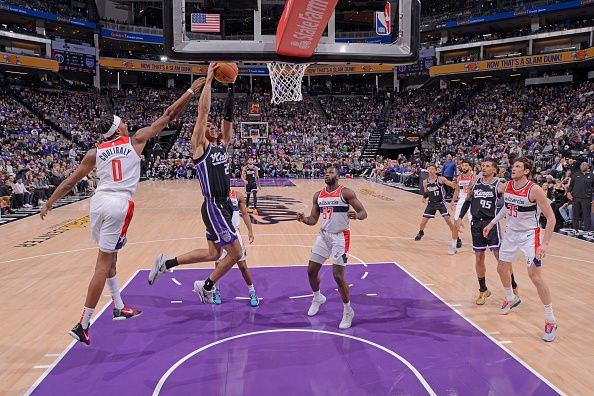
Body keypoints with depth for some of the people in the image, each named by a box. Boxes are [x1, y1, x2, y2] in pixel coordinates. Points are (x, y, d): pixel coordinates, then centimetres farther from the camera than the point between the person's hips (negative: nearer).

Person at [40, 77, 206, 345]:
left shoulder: (95, 152, 10)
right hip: (120, 205, -4)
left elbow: (70, 182, 12)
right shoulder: (136, 140, 4)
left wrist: (49, 204, 24)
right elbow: (168, 116, 9)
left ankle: (119, 308, 34)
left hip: (99, 201, 4)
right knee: (103, 265, 0)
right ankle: (82, 325, 3)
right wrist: (191, 91, 16)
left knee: (110, 258, 22)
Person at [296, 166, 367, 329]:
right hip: (323, 235, 6)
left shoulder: (346, 192, -10)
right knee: (311, 271, 10)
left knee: (338, 275, -9)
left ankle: (348, 311, 11)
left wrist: (356, 216, -36)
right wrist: (304, 219, -12)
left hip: (340, 237, -6)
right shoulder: (318, 195, 6)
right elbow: (314, 219, 10)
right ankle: (317, 298, 39)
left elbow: (363, 212, -13)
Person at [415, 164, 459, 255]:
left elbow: (451, 184, -23)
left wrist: (454, 185, -46)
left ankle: (454, 243, -4)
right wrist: (424, 197, -10)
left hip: (441, 203, -4)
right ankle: (421, 233, 41)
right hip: (431, 203, 4)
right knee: (423, 221, 6)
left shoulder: (441, 179, -15)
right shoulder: (425, 182, -2)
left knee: (448, 221, -12)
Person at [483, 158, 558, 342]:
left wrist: (545, 243, -26)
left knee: (534, 274, -14)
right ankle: (511, 299, 45)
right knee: (502, 268, 16)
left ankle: (551, 321, -2)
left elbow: (551, 217, -20)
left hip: (529, 235, -7)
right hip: (511, 233, 7)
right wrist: (492, 223, 17)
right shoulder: (508, 186, -2)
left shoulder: (534, 189, -22)